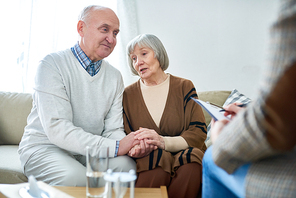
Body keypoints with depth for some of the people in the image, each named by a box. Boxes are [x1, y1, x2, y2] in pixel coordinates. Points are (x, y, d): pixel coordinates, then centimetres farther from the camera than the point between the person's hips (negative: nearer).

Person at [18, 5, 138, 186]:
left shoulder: (115, 76, 6)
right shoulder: (53, 64, -13)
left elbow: (113, 129, 1)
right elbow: (57, 128, -24)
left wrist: (130, 145, -24)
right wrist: (116, 147, -30)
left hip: (88, 150, 5)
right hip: (45, 147, -4)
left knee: (127, 164, -24)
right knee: (76, 177, -35)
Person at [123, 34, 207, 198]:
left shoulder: (184, 87, 6)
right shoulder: (128, 95, 11)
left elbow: (198, 133, -3)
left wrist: (163, 142, -22)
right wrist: (135, 149, -20)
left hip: (183, 155, 1)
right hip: (146, 161, 0)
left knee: (191, 160, -33)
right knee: (156, 158, -34)